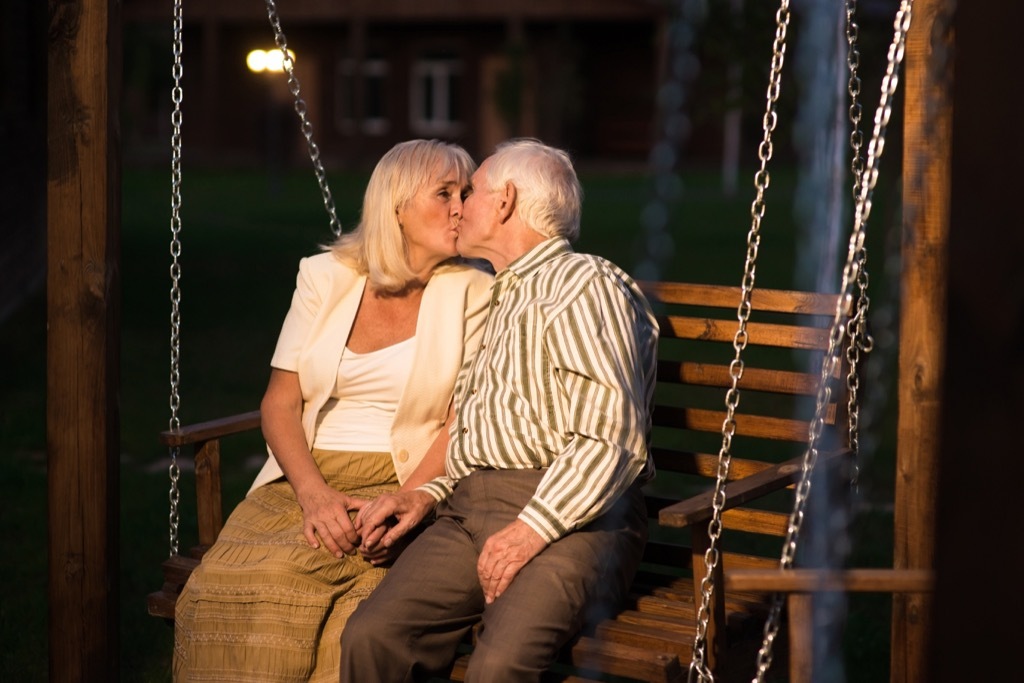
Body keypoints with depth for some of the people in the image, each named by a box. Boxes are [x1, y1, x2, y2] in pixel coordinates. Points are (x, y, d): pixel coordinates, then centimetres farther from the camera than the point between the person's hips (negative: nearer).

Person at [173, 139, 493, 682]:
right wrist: (314, 494, -13)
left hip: (404, 488, -2)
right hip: (304, 480, 2)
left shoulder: (470, 292, 4)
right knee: (232, 594, -26)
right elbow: (279, 403, 5)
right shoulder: (325, 277, 9)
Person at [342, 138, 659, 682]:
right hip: (469, 510, 7)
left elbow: (612, 440, -14)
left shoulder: (585, 287, -2)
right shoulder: (492, 300, 28)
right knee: (370, 637, -20)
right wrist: (428, 495, 10)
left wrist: (532, 529, -21)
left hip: (573, 519, -7)